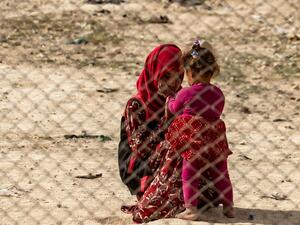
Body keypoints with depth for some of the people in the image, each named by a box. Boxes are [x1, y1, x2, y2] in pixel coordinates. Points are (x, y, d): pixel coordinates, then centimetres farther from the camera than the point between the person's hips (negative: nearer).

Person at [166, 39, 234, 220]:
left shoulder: (186, 94, -13)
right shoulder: (218, 93, 0)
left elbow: (174, 108, 3)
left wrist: (169, 99, 25)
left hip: (194, 142, -5)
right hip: (216, 141, 5)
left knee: (189, 175, 3)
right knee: (221, 174, 15)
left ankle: (191, 209, -1)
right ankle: (229, 207, 24)